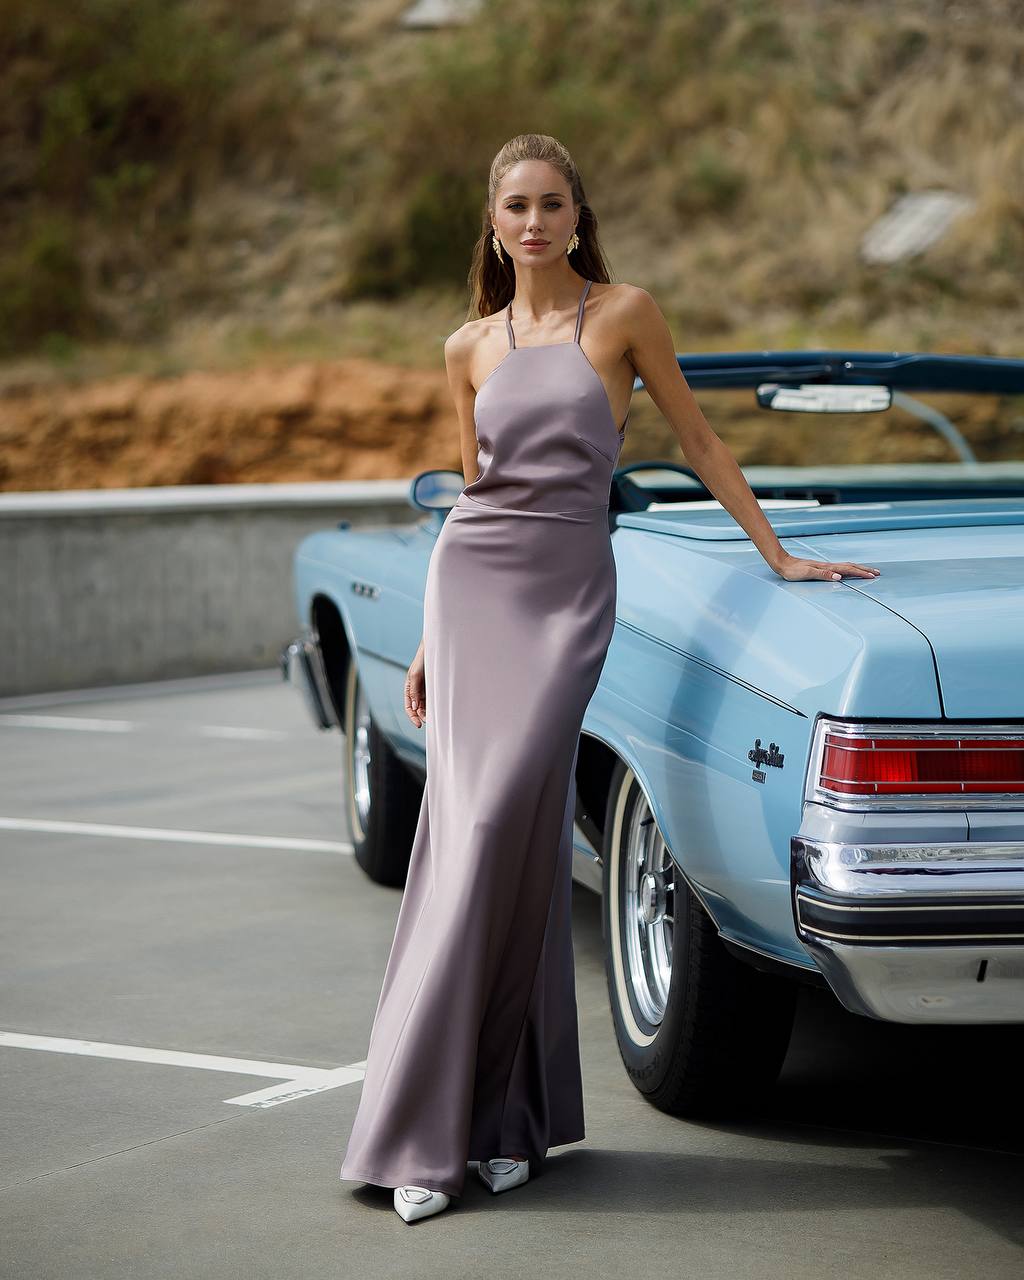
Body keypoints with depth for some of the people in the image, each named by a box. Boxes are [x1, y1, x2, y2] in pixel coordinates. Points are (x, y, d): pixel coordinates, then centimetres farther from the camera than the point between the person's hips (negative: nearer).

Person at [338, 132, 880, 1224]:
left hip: (571, 586, -2)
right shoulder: (470, 347, 12)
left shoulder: (625, 315, 5)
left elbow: (699, 445, 9)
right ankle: (426, 1129, -1)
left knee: (508, 822, -15)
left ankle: (504, 1116, -3)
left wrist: (779, 555, 6)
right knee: (471, 827, -6)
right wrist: (434, 637, 14)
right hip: (470, 577, 2)